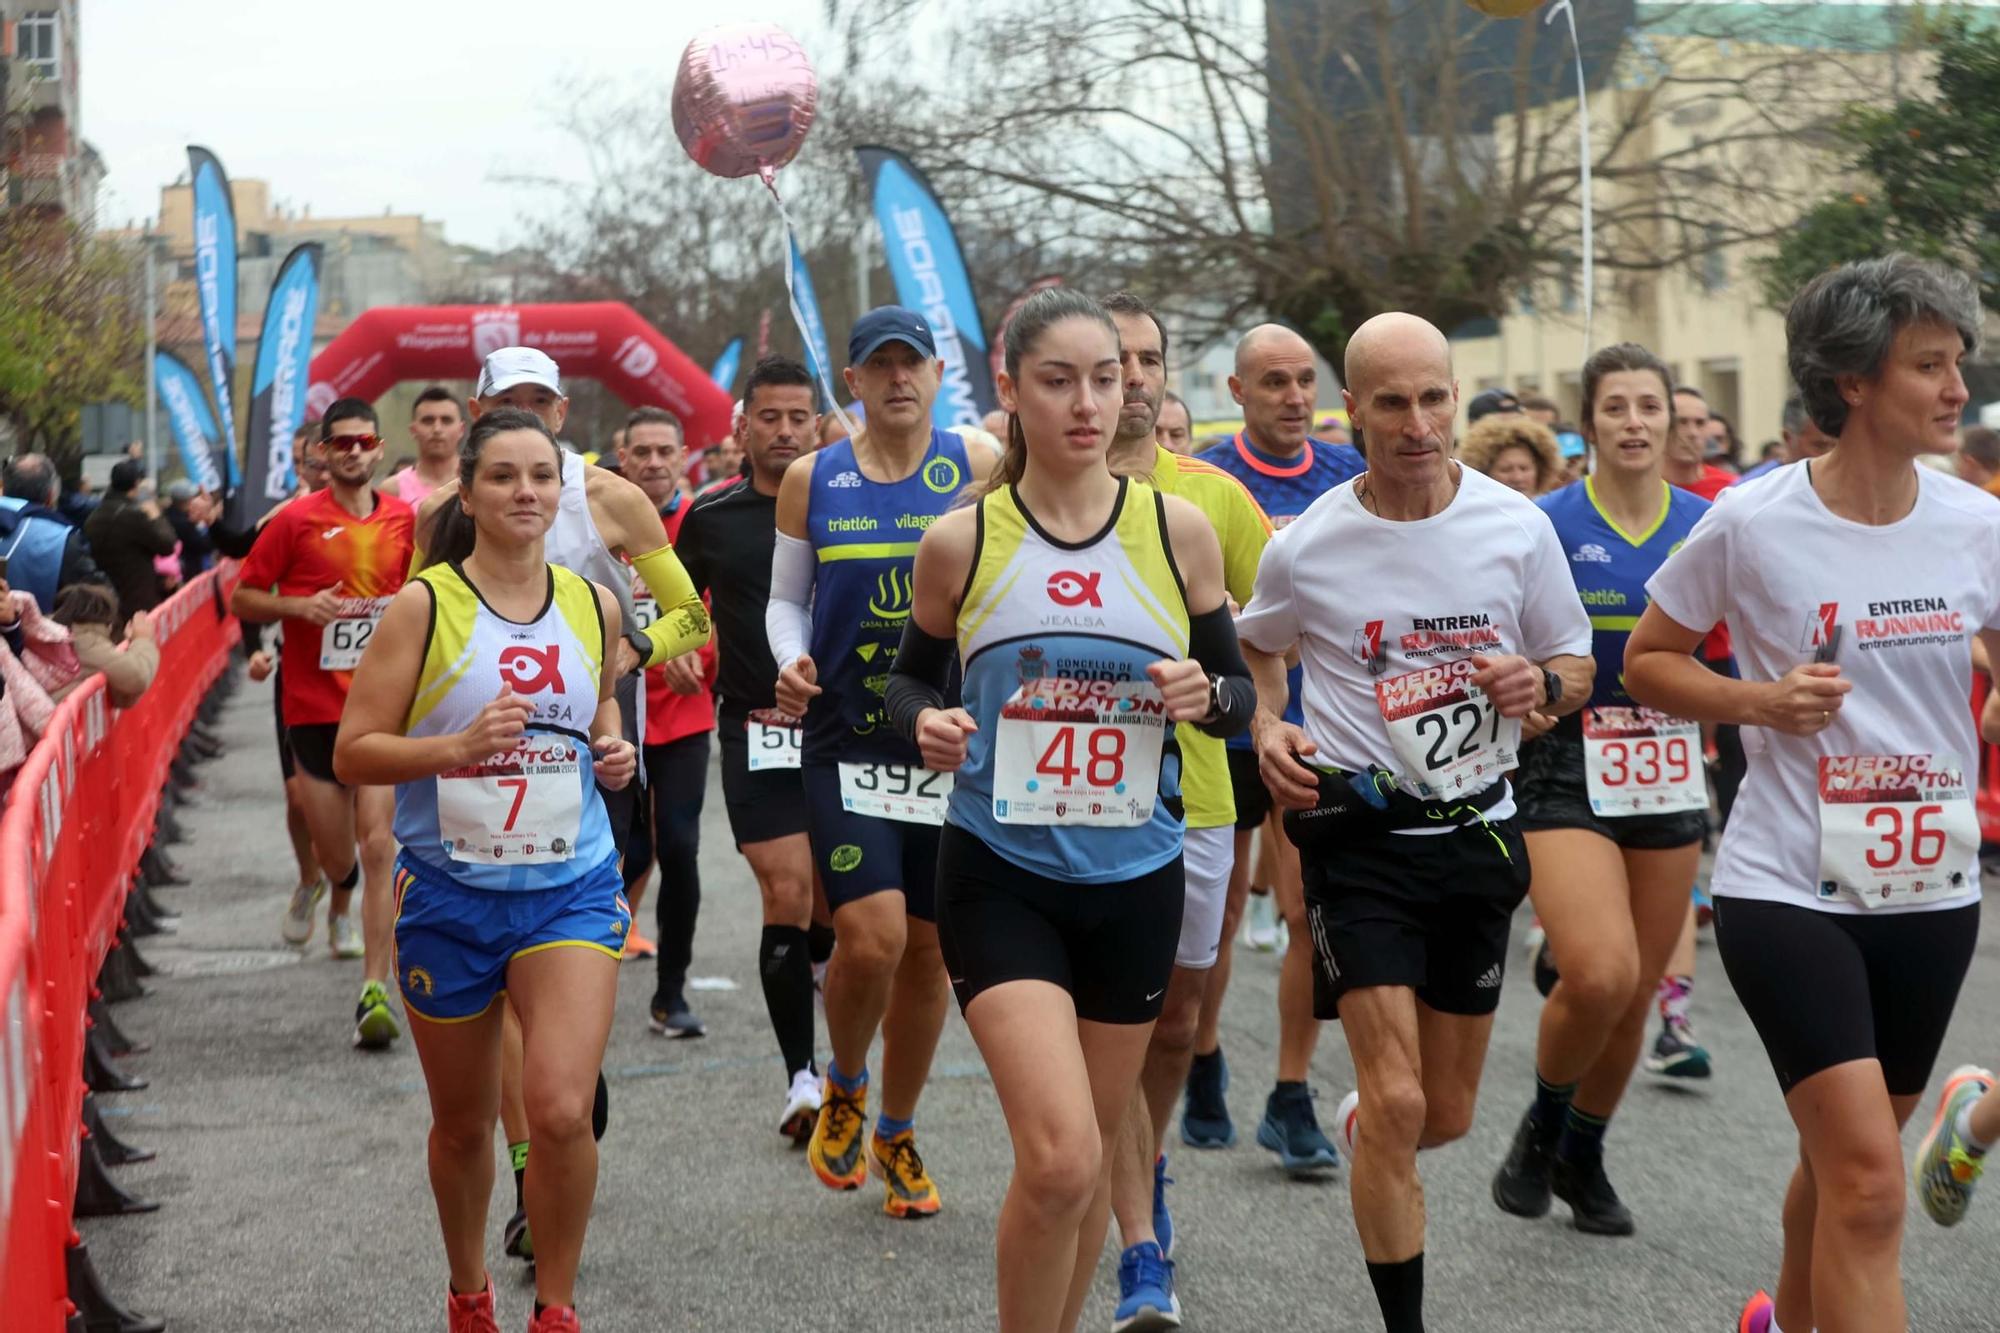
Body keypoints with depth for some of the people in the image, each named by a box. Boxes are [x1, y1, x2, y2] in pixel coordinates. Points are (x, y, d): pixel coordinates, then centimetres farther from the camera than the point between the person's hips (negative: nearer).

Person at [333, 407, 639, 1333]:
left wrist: (613, 752, 2)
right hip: (448, 894, -1)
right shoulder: (424, 607, -8)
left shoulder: (593, 606, 3)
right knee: (463, 1125, 14)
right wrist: (459, 747, -24)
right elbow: (353, 753, -10)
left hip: (570, 887, 1)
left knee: (561, 1110, -17)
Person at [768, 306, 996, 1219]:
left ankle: (896, 1135, 29)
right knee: (871, 935, -16)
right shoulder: (812, 480, 4)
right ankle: (844, 1089, 14)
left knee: (926, 947, 9)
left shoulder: (977, 470, 0)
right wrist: (791, 661, -7)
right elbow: (785, 599, 13)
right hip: (845, 740, -1)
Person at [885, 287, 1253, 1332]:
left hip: (1136, 880, 3)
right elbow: (910, 676, 10)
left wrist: (1205, 696, -16)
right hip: (999, 874, -2)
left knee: (1089, 1153, 14)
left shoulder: (1179, 531, -1)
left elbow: (1239, 689, 7)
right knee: (1060, 1157, -17)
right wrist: (924, 723, -12)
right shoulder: (959, 542, -4)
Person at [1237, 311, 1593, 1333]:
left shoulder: (1517, 527, -4)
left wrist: (1540, 686, -15)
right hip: (1360, 835, -3)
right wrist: (1267, 732, -5)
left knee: (1447, 1118, 13)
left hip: (1477, 834, 3)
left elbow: (1576, 667, 8)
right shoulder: (1306, 548, -7)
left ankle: (1359, 1122, 49)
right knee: (1399, 1103, -14)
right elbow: (1255, 647, 14)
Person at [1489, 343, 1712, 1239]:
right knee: (1600, 973, -22)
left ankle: (1582, 1157, 32)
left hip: (1669, 775, 4)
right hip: (1568, 770, -4)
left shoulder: (1705, 526, 4)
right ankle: (1542, 1124, 7)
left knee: (1636, 994, 10)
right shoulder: (1548, 524, -6)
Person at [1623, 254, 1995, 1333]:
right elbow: (1647, 662, 1)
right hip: (1787, 888, -4)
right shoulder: (1751, 527, -10)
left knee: (1848, 1160, 20)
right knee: (1867, 1182, -15)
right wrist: (1761, 699, -15)